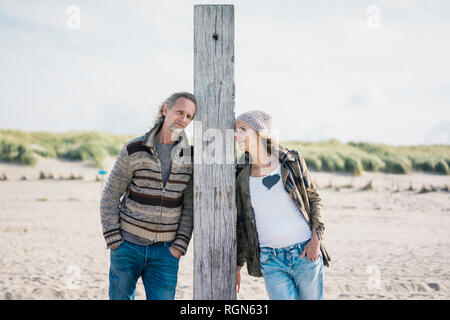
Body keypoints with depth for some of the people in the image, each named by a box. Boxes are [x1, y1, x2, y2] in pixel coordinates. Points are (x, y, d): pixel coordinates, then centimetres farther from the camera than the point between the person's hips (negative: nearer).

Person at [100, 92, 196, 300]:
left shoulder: (190, 156, 1)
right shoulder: (134, 150, -7)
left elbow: (190, 206, 5)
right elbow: (110, 197, -2)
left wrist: (179, 246, -4)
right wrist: (114, 242, -7)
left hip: (165, 251, 2)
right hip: (128, 244, -1)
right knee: (120, 297, 7)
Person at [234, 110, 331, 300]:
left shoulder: (291, 161, -1)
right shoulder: (240, 175, 2)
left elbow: (314, 199, 8)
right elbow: (239, 223, 10)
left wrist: (316, 238, -5)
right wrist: (237, 265, 10)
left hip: (305, 253, 0)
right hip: (271, 260, 1)